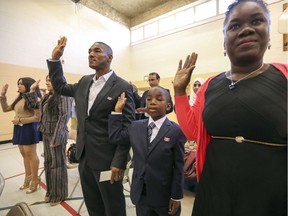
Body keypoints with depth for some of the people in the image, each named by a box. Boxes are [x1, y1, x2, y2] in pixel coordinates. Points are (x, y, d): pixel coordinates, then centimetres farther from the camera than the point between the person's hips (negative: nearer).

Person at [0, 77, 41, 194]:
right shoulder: (19, 99, 12)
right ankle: (28, 179, 32)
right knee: (24, 155, 17)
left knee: (31, 155, 2)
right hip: (19, 129, 8)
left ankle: (35, 181, 17)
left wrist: (20, 120, -15)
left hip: (29, 128, -8)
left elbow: (38, 117, -17)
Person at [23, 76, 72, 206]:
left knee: (57, 164, 4)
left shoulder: (63, 96, -14)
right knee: (48, 163, 18)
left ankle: (59, 195, 23)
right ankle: (51, 192, 36)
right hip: (46, 134, 9)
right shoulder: (47, 97, 13)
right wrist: (32, 90, 16)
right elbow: (33, 105, 26)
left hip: (56, 135, -8)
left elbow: (63, 117, -19)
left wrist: (56, 138, -20)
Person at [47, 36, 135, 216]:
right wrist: (55, 59, 12)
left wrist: (119, 163, -17)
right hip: (84, 157, 7)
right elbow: (60, 87, 23)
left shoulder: (122, 87, -14)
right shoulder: (84, 82, 7)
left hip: (107, 160, -6)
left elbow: (128, 128, -16)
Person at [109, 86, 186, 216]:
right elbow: (115, 137, 1)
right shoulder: (135, 127, -1)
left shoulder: (176, 131, -14)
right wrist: (118, 111, -3)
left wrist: (176, 197, -7)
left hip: (165, 196, -3)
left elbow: (178, 167, -11)